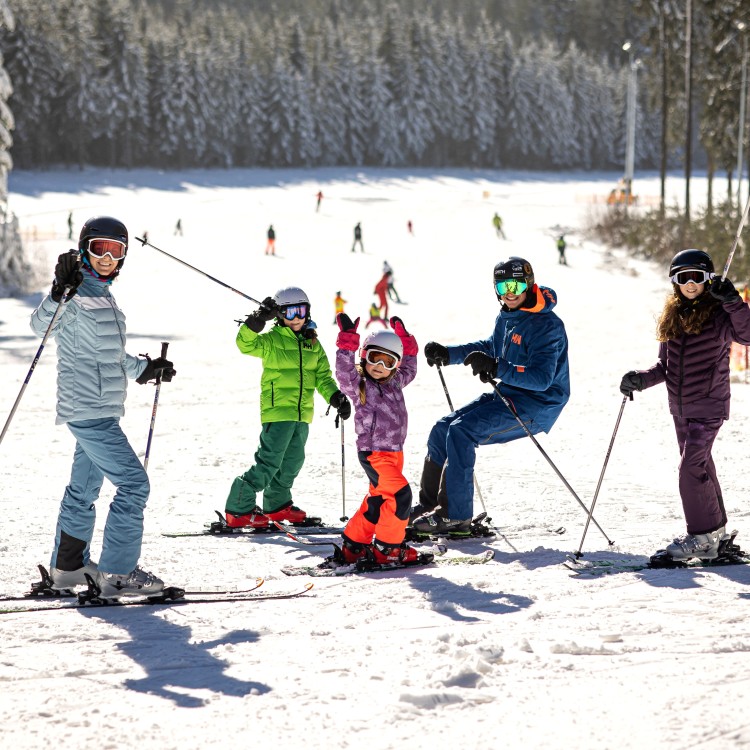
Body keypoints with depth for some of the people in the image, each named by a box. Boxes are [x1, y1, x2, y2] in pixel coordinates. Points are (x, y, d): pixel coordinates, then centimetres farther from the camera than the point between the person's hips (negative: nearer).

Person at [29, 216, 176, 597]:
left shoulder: (102, 294, 16)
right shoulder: (77, 293, -12)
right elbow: (42, 325, -27)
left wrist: (145, 368, 35)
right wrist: (59, 293, -42)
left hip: (101, 407, 10)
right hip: (88, 408, -10)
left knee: (85, 486, 17)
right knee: (133, 483, -10)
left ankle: (68, 565, 27)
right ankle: (117, 572, -7)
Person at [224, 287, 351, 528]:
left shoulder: (313, 344, 14)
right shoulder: (272, 340, -4)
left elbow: (323, 377, 15)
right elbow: (246, 344, -19)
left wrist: (337, 398, -1)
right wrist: (259, 319, -32)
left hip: (302, 414, 7)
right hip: (277, 411, -7)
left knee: (292, 462, 17)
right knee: (269, 462, -12)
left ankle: (277, 505, 34)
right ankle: (238, 509, -6)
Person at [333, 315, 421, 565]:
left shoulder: (394, 383, 12)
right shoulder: (359, 386, -8)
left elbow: (409, 370, 31)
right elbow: (344, 372, -26)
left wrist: (405, 340, 26)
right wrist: (347, 341, -33)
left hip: (394, 452, 8)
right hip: (374, 453, -8)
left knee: (378, 499, 16)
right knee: (400, 495, -18)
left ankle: (353, 545, 28)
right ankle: (388, 548, -8)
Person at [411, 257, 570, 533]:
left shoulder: (547, 326, -19)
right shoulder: (507, 316, 8)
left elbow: (541, 378, -28)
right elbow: (490, 346, 29)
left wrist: (496, 369, -38)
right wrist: (447, 354, 17)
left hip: (535, 406, -9)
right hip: (506, 397, 9)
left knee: (461, 431, -23)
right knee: (442, 429, 3)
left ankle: (456, 516, -18)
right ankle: (429, 504, 17)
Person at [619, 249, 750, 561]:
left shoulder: (718, 315, -11)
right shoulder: (672, 317, 7)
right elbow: (665, 366, 11)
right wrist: (641, 379, -6)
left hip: (709, 406, -7)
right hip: (681, 407, 7)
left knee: (691, 468, -14)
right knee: (700, 465, 16)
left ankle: (702, 538, -6)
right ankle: (715, 527, 29)